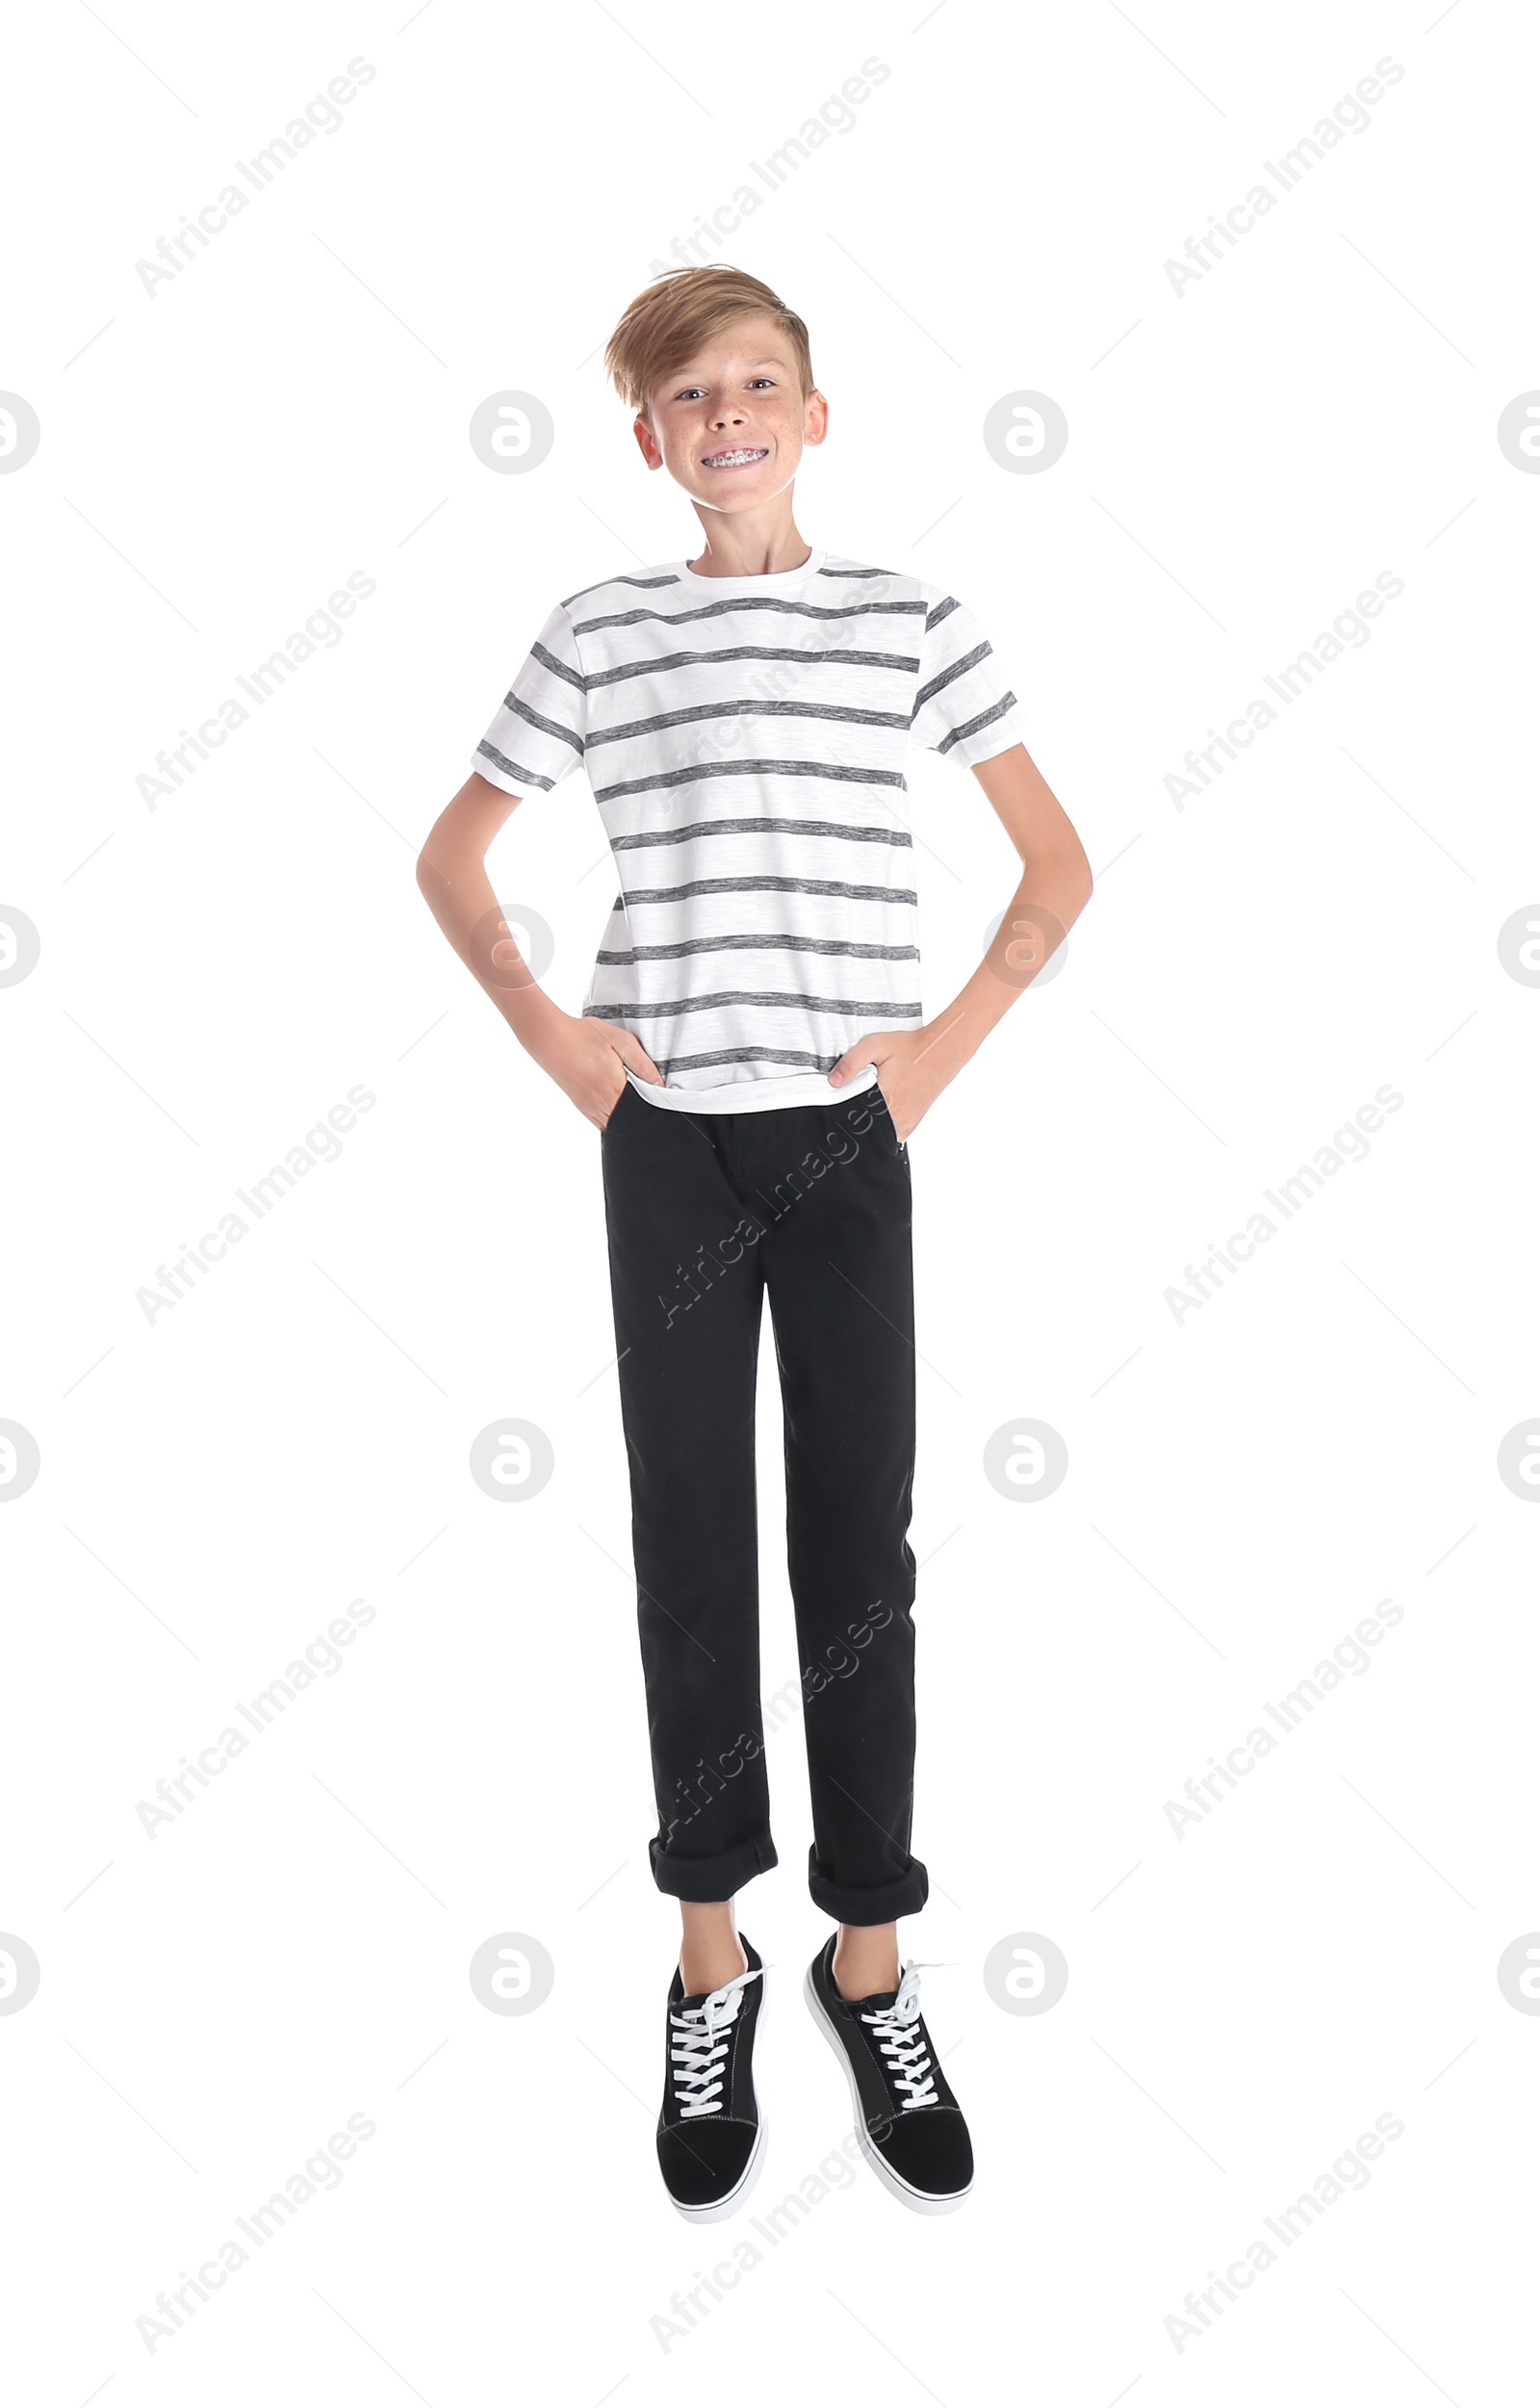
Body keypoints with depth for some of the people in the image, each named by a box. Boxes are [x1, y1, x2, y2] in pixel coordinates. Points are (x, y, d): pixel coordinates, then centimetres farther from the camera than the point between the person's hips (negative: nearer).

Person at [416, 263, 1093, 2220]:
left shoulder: (910, 622, 5)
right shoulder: (597, 633, 6)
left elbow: (1058, 861, 9)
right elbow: (452, 851, 14)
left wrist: (952, 1037, -2)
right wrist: (540, 1026, 1)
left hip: (846, 1134, 0)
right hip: (667, 1139, 1)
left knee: (858, 1549, 4)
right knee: (691, 1545, 6)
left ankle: (869, 1961, 20)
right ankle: (711, 1965, 22)